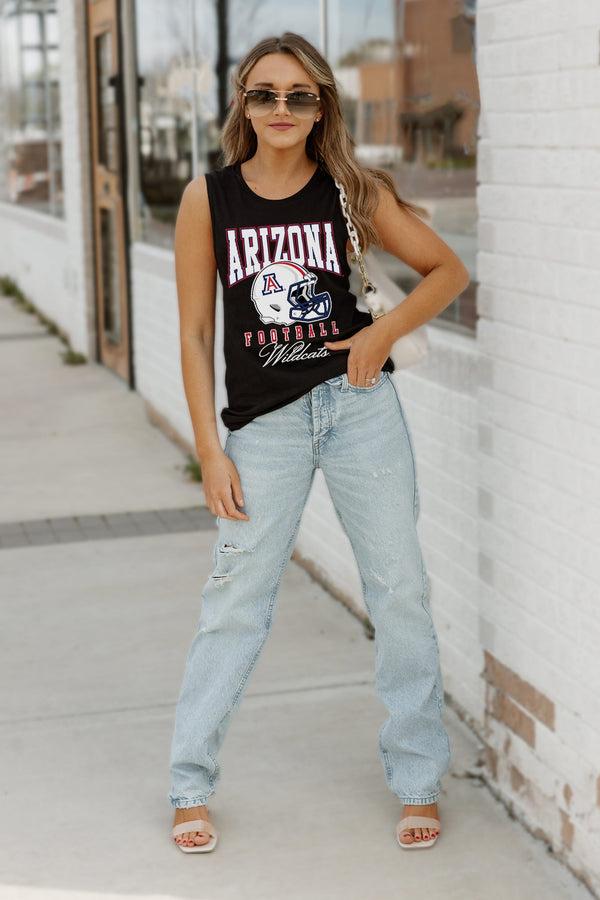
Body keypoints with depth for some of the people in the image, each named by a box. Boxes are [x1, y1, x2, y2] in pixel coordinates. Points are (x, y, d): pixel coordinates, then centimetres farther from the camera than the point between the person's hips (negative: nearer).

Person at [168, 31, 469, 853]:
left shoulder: (352, 190, 1)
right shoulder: (208, 199, 0)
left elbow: (449, 271, 9)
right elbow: (196, 333, 1)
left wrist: (385, 330, -8)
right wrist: (210, 452, -3)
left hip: (359, 405, 1)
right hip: (264, 421, -1)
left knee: (400, 590, 5)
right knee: (236, 601, 1)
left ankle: (418, 779, 21)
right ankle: (190, 786, 16)